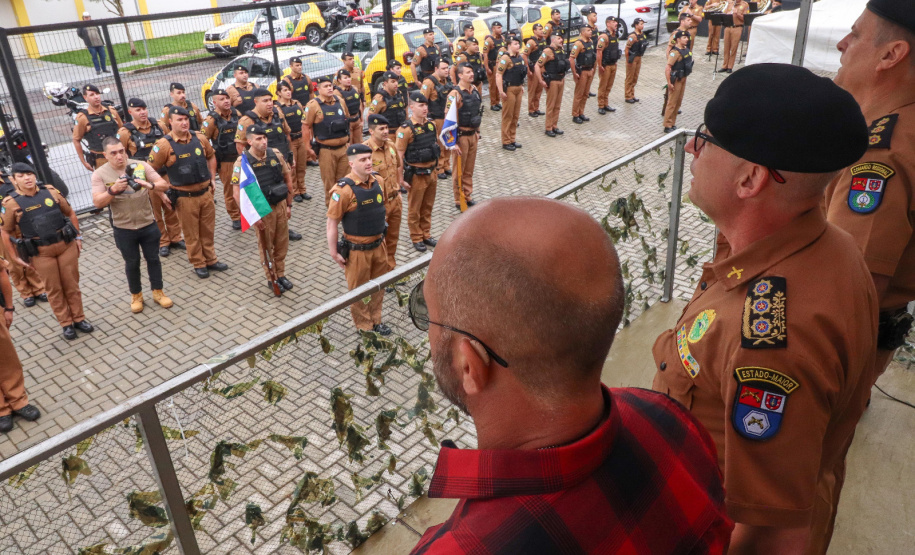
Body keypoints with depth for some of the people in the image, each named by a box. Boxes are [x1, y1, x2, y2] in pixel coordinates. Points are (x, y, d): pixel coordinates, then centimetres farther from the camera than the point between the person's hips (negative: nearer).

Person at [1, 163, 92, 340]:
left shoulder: (50, 191, 1)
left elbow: (70, 213, 12)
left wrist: (78, 236, 9)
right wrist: (15, 257, 1)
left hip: (67, 246, 2)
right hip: (41, 253, -2)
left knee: (72, 285, 11)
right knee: (54, 289, 8)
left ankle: (79, 318, 24)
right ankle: (66, 324, 19)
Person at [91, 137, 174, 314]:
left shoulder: (141, 165, -7)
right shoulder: (99, 174, -8)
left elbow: (164, 185, -10)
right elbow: (97, 203, -15)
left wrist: (150, 185, -31)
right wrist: (113, 189, -32)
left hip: (148, 224, 1)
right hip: (123, 229, -1)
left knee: (153, 259, 14)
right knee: (132, 263, 13)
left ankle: (158, 292, 30)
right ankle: (136, 296, 32)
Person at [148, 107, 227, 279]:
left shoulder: (200, 138, -1)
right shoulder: (164, 145, -14)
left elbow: (211, 156, 18)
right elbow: (150, 171, -7)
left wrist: (212, 178, 14)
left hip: (206, 192, 4)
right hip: (185, 198, -4)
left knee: (208, 230, 15)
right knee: (192, 234, 8)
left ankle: (211, 260, 30)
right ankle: (198, 264, 22)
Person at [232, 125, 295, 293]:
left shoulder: (275, 154, -4)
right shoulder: (242, 162, -16)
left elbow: (287, 179, 7)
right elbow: (237, 194, -15)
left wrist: (289, 205, 8)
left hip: (281, 205, 4)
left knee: (282, 243, 15)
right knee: (266, 245, 12)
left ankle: (281, 274, 34)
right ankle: (271, 278, 29)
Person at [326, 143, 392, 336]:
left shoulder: (376, 182, -2)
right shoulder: (344, 189, -22)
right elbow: (332, 222, -17)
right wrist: (334, 253, -14)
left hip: (378, 245, 6)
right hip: (357, 250, -6)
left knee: (379, 286, 19)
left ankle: (376, 320, 39)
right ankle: (364, 326, 31)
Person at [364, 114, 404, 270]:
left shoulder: (391, 145, 1)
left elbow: (399, 164, 20)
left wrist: (399, 183, 13)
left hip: (396, 199, 7)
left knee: (393, 237, 21)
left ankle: (391, 267, 40)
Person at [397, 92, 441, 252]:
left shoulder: (431, 125, 3)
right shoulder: (406, 129, -17)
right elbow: (399, 156, -15)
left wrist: (434, 171, 16)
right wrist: (401, 179, -15)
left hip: (431, 173, 6)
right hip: (416, 175, -6)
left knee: (427, 207, 17)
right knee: (414, 209, 9)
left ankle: (426, 234, 32)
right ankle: (416, 238, 22)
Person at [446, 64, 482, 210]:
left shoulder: (474, 90, 5)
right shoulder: (455, 94, -17)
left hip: (473, 135, 6)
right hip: (461, 136, -6)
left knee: (469, 170, 16)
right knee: (459, 171, 6)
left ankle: (468, 197, 29)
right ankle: (459, 201, 17)